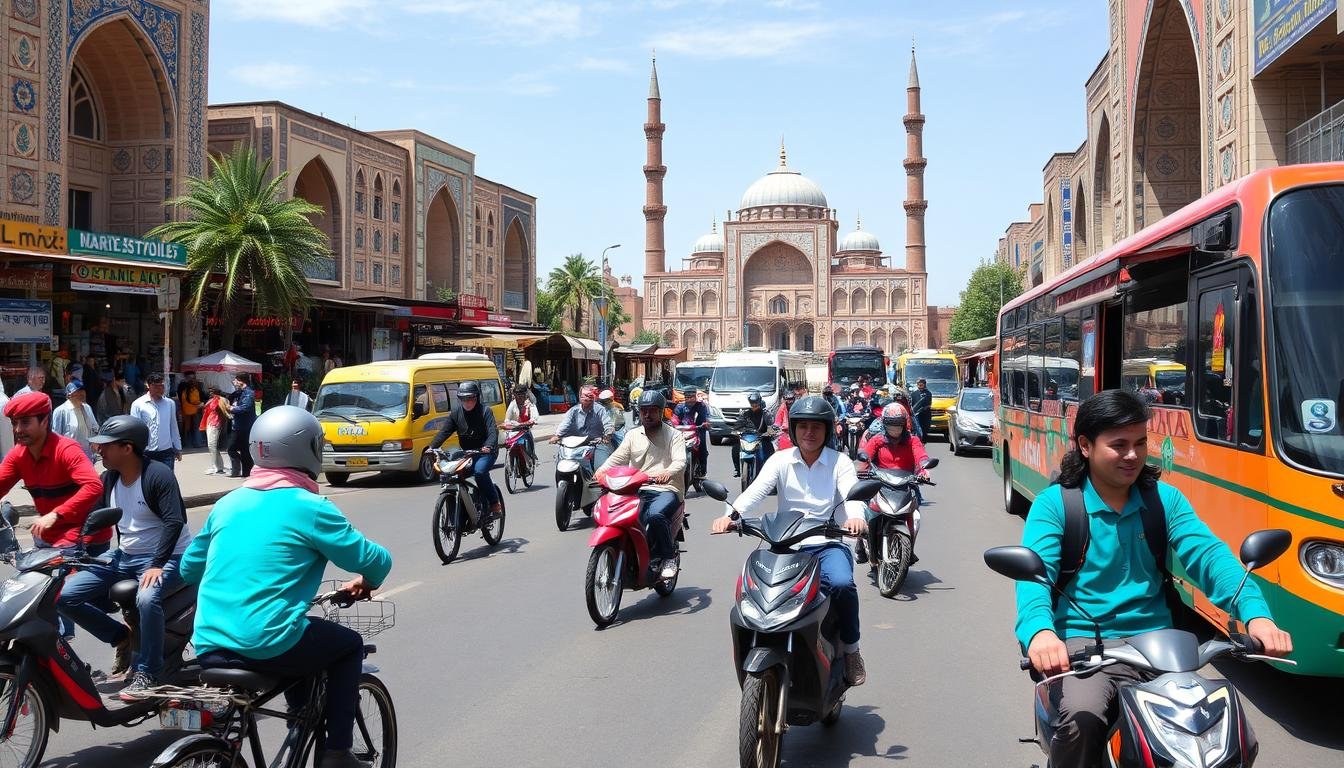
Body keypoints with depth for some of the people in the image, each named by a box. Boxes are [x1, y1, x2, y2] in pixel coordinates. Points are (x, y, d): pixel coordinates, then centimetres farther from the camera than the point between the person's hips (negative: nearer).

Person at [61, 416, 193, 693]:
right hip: (123, 557, 8)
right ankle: (122, 637, 10)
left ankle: (146, 673, -20)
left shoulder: (157, 475, -17)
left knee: (147, 598, -38)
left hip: (167, 557, -8)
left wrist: (157, 565, -32)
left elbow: (174, 521, -25)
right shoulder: (108, 478, 6)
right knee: (65, 595, -7)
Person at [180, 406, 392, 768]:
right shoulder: (310, 507, -7)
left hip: (209, 646, 7)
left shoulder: (228, 503, 11)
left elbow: (189, 568, 21)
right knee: (349, 645, 20)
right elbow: (375, 560, -5)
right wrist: (366, 582, 18)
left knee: (302, 638, 33)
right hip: (267, 645, -6)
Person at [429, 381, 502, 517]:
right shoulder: (456, 412, 6)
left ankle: (495, 505, -19)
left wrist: (488, 446, -39)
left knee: (479, 471, -32)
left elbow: (493, 432, -19)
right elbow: (444, 431, 1)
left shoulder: (485, 411, -7)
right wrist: (432, 446, -14)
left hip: (485, 452, -5)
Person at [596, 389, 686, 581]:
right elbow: (617, 458, 5)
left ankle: (670, 556, -14)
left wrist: (667, 473, -34)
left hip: (667, 489, -4)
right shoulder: (632, 435, 18)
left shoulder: (674, 435, 7)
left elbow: (680, 461, -10)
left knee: (655, 515, -36)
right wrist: (600, 472, -17)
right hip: (638, 491, 4)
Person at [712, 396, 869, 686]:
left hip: (828, 544, -2)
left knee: (842, 584, -32)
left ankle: (850, 649, -6)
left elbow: (852, 494, -14)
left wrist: (855, 517, -39)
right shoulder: (781, 460, 7)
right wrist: (731, 514, -31)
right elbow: (756, 490, -10)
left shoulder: (840, 462, 4)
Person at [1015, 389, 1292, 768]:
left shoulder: (1165, 498, 8)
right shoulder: (1055, 503, -4)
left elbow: (1208, 554, -6)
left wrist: (1255, 612, -26)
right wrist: (1039, 630, -39)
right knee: (1081, 718, -32)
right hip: (1082, 641, -4)